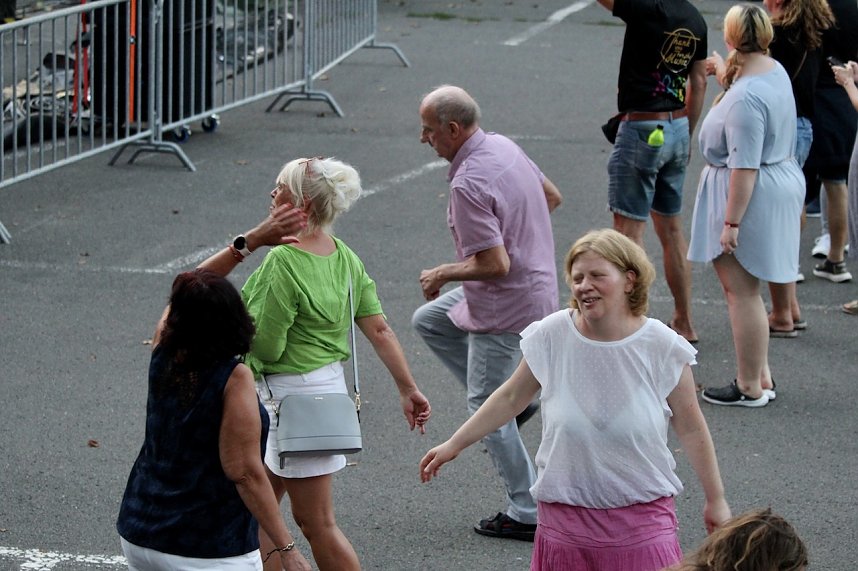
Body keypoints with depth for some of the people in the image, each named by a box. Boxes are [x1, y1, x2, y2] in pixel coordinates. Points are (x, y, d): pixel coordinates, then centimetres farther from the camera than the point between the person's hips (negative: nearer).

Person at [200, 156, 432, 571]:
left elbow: (267, 346, -18)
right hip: (328, 388, 9)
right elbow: (379, 330, 4)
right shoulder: (345, 258, 4)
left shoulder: (282, 262, -22)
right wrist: (409, 390, 9)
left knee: (316, 522, 1)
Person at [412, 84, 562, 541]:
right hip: (534, 279, 10)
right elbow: (552, 196, 14)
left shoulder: (468, 185, -29)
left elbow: (495, 264, -30)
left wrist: (442, 274, -14)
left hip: (506, 306, -10)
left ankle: (526, 515, 8)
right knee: (428, 320, 25)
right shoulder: (503, 146, 1)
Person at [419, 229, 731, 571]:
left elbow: (690, 429, 1)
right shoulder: (551, 336, -6)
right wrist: (454, 445, 13)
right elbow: (511, 398, 9)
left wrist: (716, 500, 7)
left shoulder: (662, 347, -9)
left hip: (642, 516, -1)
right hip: (565, 514, 1)